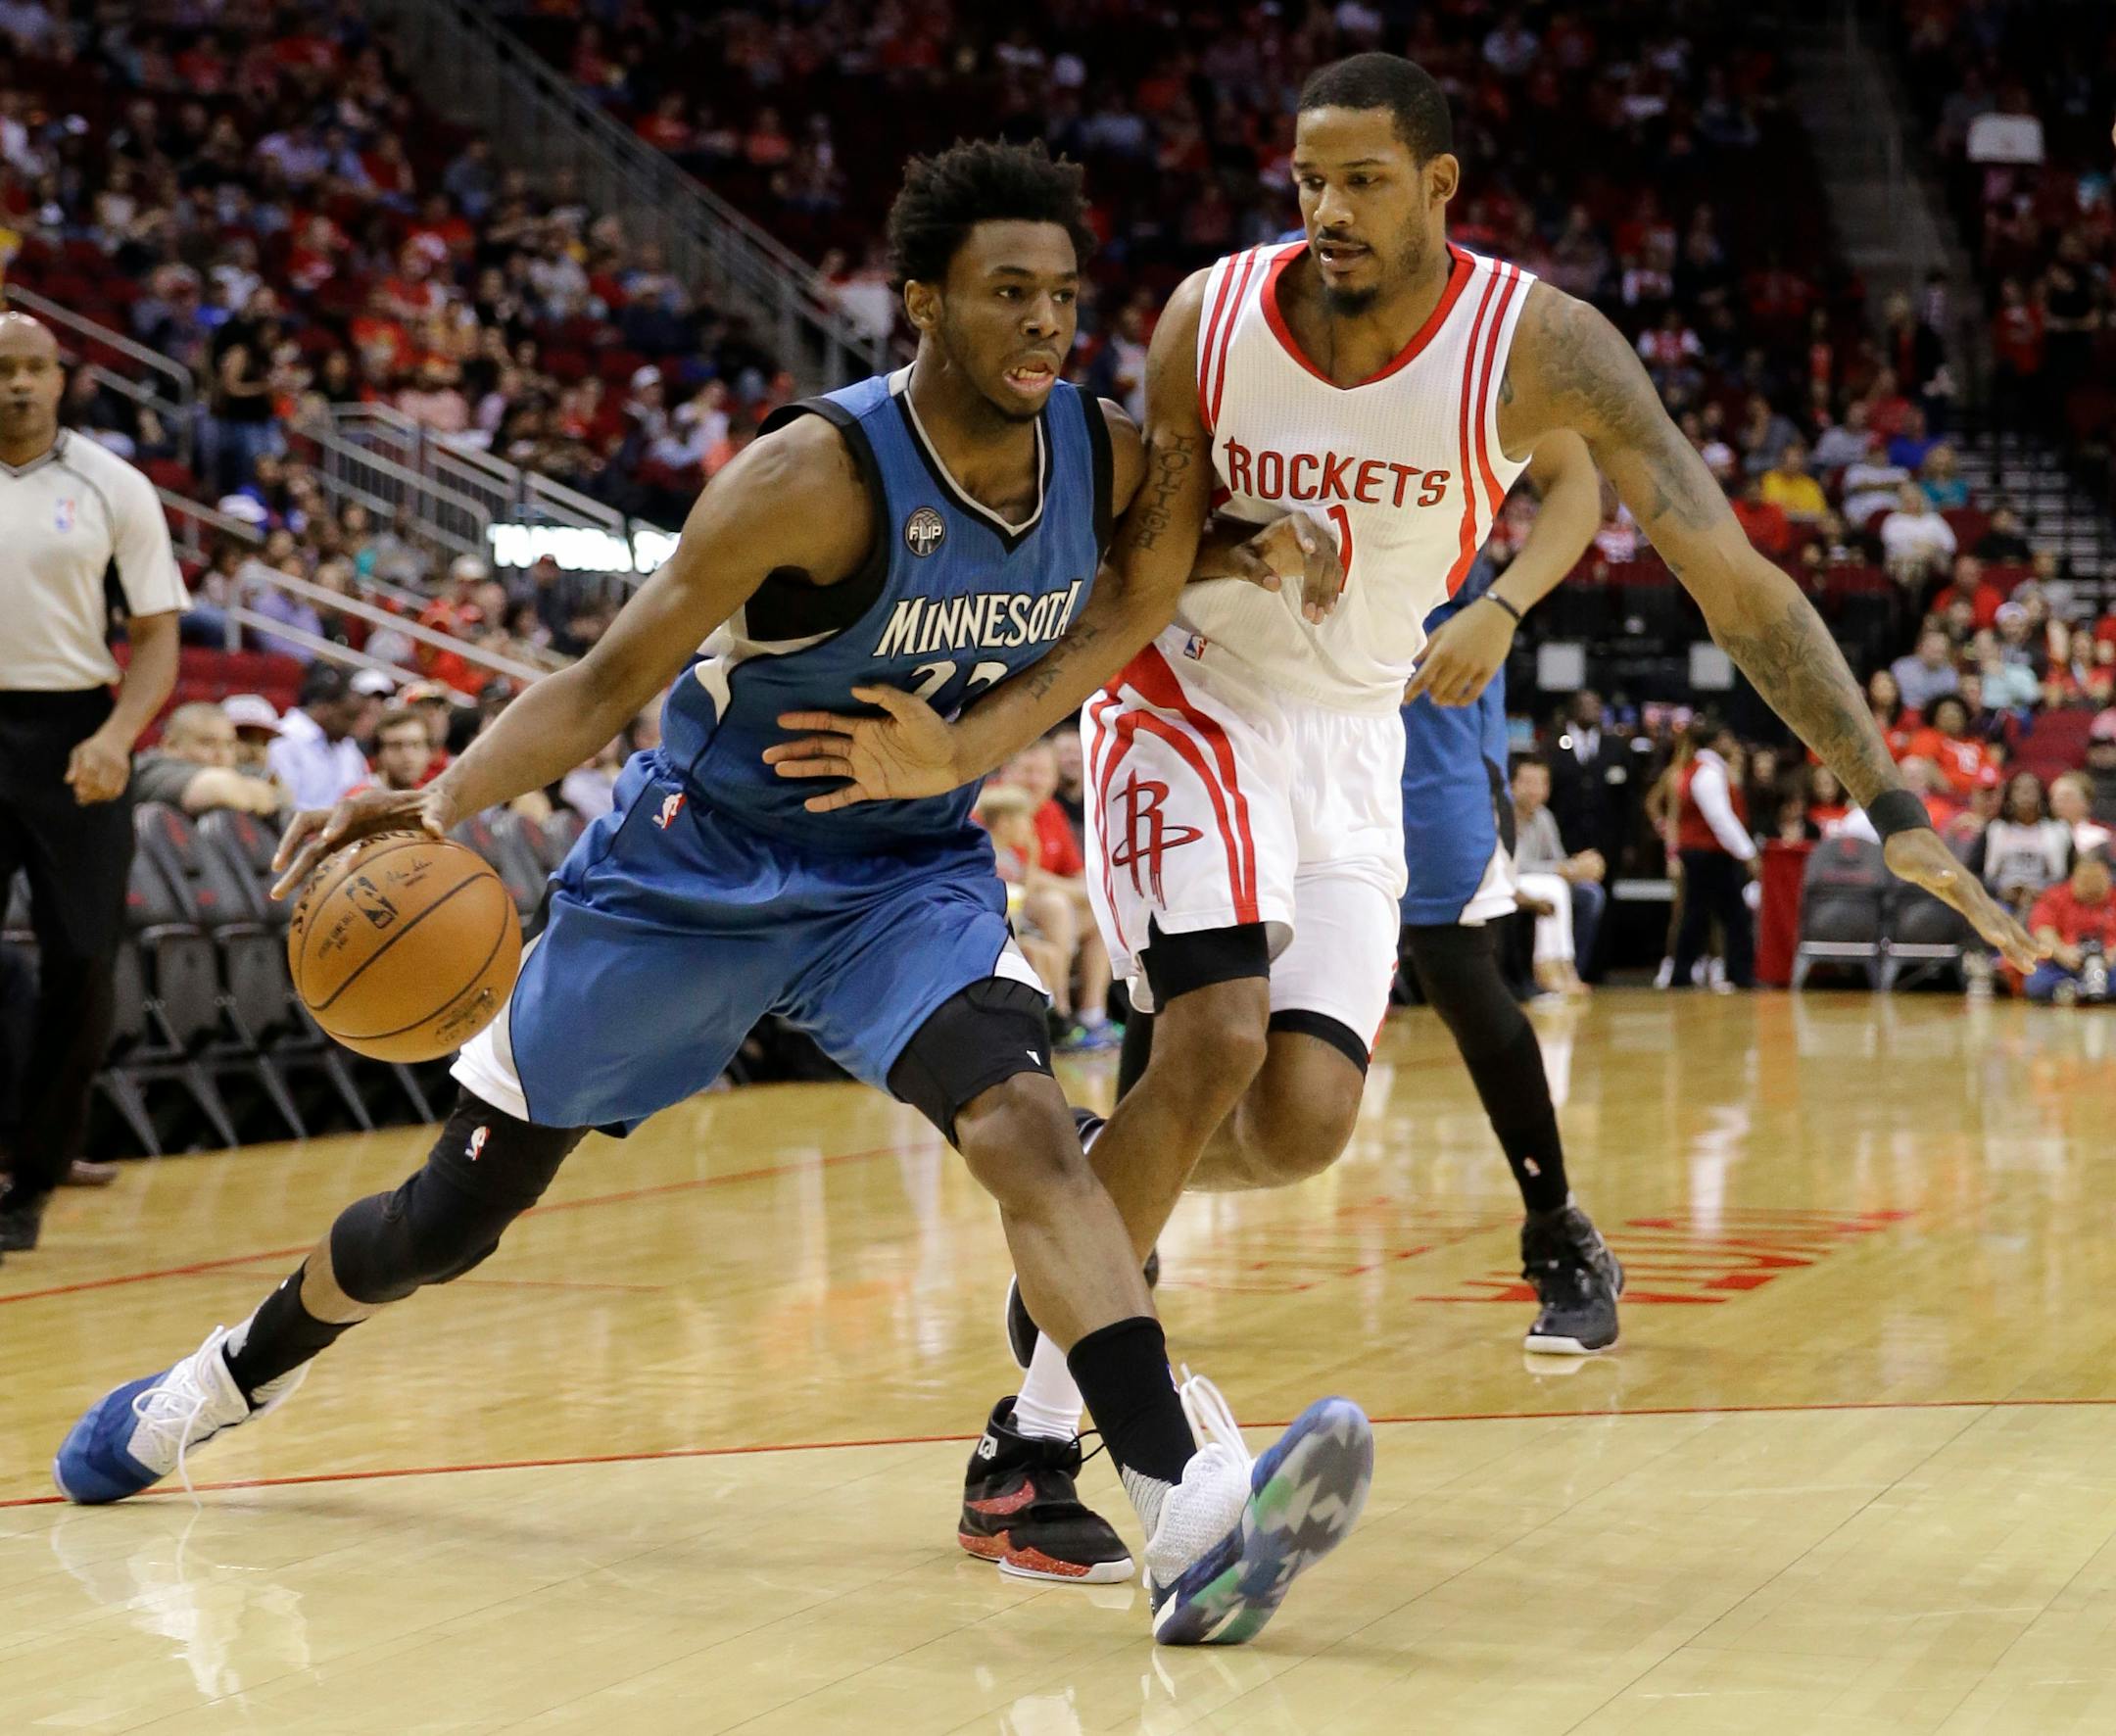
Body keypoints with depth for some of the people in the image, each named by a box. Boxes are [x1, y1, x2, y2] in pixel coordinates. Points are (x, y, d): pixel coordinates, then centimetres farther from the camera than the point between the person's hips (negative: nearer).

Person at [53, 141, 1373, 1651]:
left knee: (1026, 1123, -29)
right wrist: (447, 799, -40)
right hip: (695, 869, -2)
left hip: (910, 873, 3)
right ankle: (234, 1378, 42)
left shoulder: (1115, 460, -11)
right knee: (450, 1216, 11)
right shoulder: (821, 475, -26)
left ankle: (1192, 1520, -41)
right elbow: (607, 686, -22)